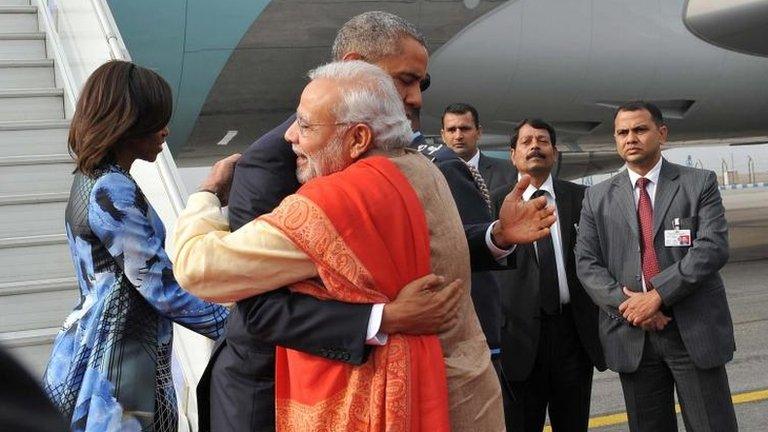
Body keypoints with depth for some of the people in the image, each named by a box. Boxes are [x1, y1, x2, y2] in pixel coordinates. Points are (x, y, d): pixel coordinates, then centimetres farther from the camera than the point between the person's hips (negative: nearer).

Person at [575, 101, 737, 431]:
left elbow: (713, 247, -9)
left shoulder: (700, 184, 3)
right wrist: (625, 303, -13)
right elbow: (586, 263, 3)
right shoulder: (597, 197, 9)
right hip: (631, 335, 2)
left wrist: (657, 295, -18)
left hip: (695, 331, -2)